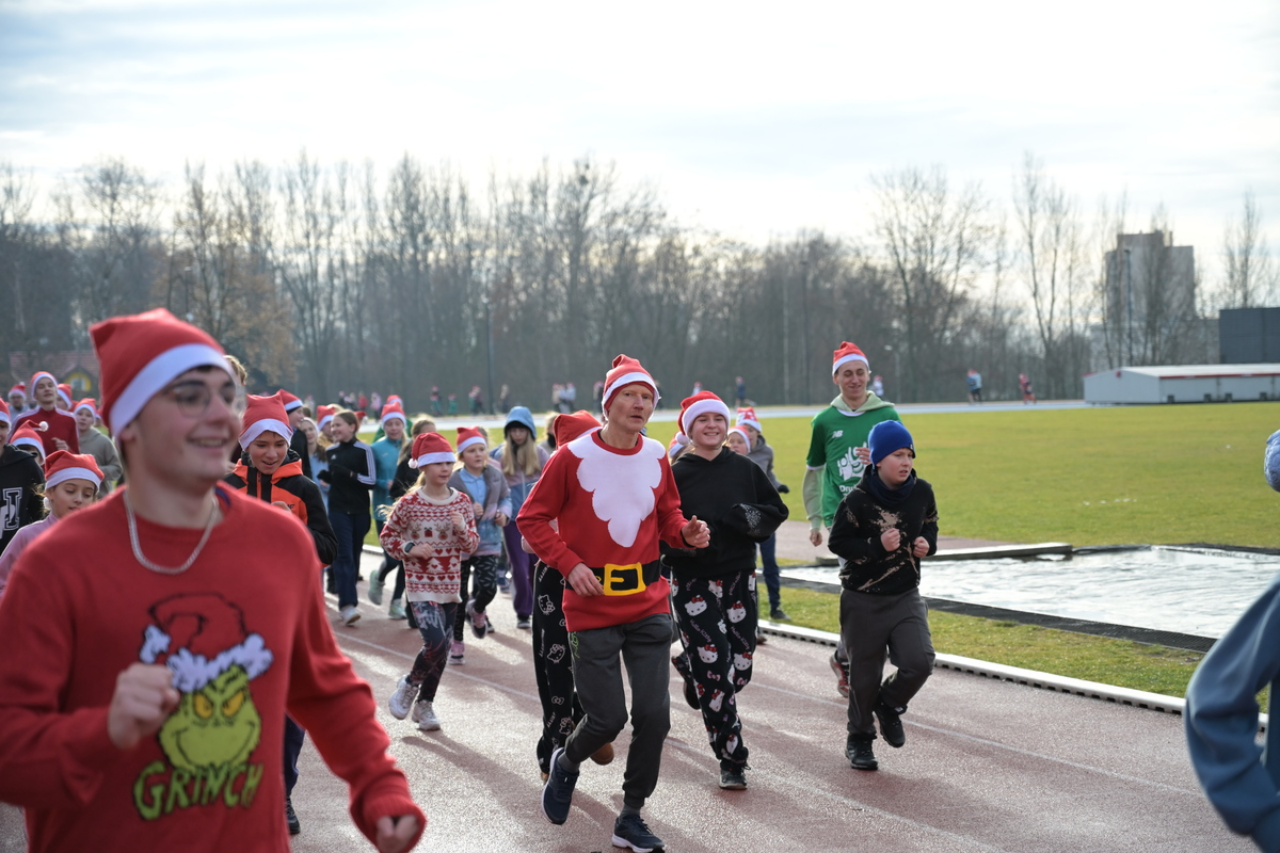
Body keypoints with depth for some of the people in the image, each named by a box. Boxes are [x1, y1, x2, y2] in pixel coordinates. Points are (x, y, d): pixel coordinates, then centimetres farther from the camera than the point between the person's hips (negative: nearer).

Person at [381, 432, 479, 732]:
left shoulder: (462, 502, 2)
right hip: (420, 586, -5)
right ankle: (409, 685, 9)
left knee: (442, 647, 9)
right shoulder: (409, 503, -8)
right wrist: (409, 549, -15)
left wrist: (462, 528, -14)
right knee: (436, 642, -19)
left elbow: (472, 545, 6)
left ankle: (425, 703, 27)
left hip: (450, 586, 5)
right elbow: (387, 535, 2)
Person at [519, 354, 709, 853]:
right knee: (608, 717, -2)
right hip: (592, 607, -4)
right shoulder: (573, 457, -8)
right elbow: (532, 519, -3)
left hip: (648, 606, 4)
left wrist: (687, 533, -6)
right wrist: (569, 564, -14)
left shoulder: (656, 457, 4)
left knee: (653, 715, -1)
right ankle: (566, 763, 33)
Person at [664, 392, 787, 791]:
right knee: (715, 671, -9)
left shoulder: (745, 469, 5)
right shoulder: (675, 476, -4)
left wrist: (754, 518, -9)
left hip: (739, 579, 4)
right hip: (692, 583, -4)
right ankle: (732, 761, 1)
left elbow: (777, 510, 12)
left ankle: (690, 667, 41)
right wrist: (687, 539, -22)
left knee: (739, 669, 6)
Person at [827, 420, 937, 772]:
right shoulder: (857, 500, -16)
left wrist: (927, 543, -5)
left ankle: (889, 705, 19)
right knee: (865, 674, 6)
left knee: (919, 662, -13)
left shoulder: (922, 492, -3)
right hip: (863, 600, -3)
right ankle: (859, 739, 27)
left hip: (906, 596, 3)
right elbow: (838, 542, -10)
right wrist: (877, 546, -22)